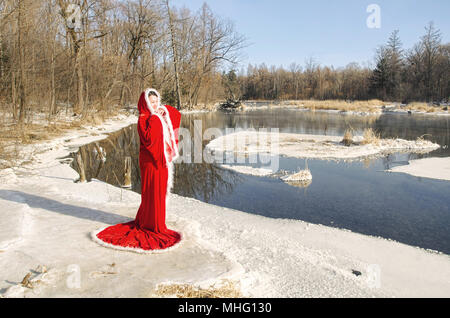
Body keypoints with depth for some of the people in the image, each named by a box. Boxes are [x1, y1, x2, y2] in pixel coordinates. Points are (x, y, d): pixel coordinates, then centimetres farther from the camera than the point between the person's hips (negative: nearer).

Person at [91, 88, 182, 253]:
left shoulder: (160, 117, 10)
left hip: (161, 160, 9)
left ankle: (144, 221, 32)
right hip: (150, 161, -9)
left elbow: (177, 115, 22)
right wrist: (154, 119, -25)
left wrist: (165, 110, 5)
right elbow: (149, 139, -28)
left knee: (160, 191, 17)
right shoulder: (143, 119, -13)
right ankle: (154, 226, 12)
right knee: (153, 193, 0)